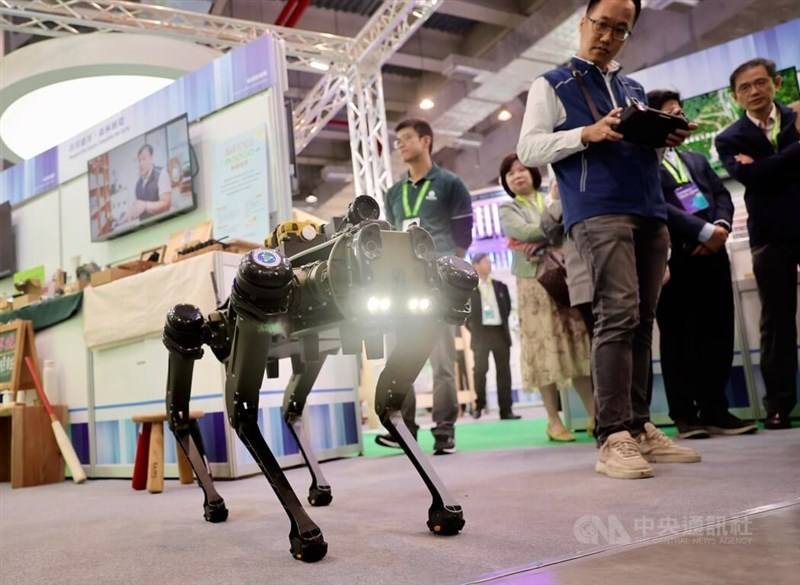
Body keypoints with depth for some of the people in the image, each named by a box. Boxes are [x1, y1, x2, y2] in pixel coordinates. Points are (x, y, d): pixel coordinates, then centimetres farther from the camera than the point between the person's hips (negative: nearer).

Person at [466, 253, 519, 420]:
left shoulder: (501, 286, 14)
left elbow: (507, 307, 18)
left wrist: (504, 324, 9)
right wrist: (472, 328, -3)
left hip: (500, 332, 3)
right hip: (481, 333, -3)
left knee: (503, 371, 1)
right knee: (480, 370, -2)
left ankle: (506, 410, 3)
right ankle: (479, 406, 13)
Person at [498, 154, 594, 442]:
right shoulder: (508, 209, 9)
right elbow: (525, 232, -10)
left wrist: (539, 242, -9)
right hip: (535, 282, -2)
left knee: (579, 345, 0)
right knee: (546, 348, -3)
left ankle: (595, 414, 4)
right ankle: (554, 420, 3)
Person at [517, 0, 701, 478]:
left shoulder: (635, 90, 27)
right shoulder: (553, 85, 10)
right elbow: (528, 149, -1)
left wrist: (668, 140, 7)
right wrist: (585, 133, -15)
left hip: (652, 214, 6)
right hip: (598, 214, -6)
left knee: (642, 320, 4)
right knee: (619, 313, -19)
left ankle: (639, 427, 9)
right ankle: (614, 438, -18)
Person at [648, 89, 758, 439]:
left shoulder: (697, 160, 27)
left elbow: (721, 194, 16)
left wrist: (721, 226, -6)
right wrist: (703, 231, -17)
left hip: (711, 253, 7)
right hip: (672, 258, -6)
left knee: (718, 335, 5)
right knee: (677, 339, 0)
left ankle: (715, 411, 14)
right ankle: (685, 416, 7)